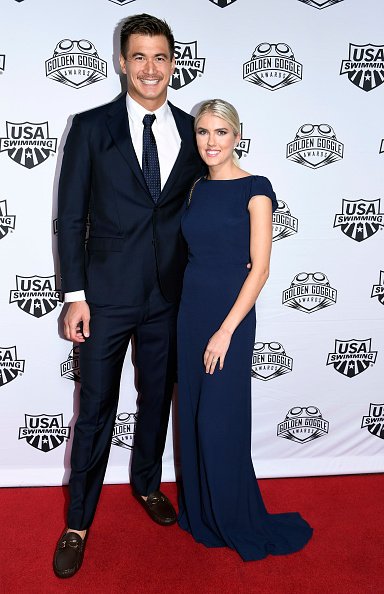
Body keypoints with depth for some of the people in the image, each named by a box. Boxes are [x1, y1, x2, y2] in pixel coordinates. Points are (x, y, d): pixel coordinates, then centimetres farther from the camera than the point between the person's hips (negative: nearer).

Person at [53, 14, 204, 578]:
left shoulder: (189, 131, 4)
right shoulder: (91, 127, -4)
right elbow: (71, 217, -5)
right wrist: (75, 295, -9)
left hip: (169, 297, 3)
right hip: (107, 295, -3)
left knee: (157, 399, 18)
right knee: (96, 410, 6)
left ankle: (147, 482, 43)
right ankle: (78, 522, 24)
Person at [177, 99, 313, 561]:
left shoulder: (255, 189, -9)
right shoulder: (198, 188, 10)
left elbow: (259, 267, -14)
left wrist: (226, 330, -18)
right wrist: (192, 312, 3)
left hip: (230, 314, -6)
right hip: (191, 310, 6)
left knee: (220, 420, 1)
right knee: (192, 415, 13)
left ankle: (237, 522, 23)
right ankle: (200, 511, 33)